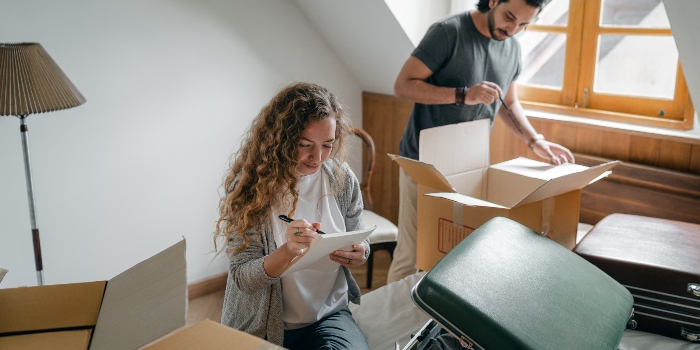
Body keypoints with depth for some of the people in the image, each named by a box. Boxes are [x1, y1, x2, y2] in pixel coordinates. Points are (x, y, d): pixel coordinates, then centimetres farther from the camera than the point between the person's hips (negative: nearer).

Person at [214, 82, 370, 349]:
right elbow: (242, 278, -13)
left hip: (330, 315, 2)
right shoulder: (249, 185, -13)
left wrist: (358, 255, -15)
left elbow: (359, 243, 9)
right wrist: (286, 252, -32)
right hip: (263, 327, -1)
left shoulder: (342, 179, -4)